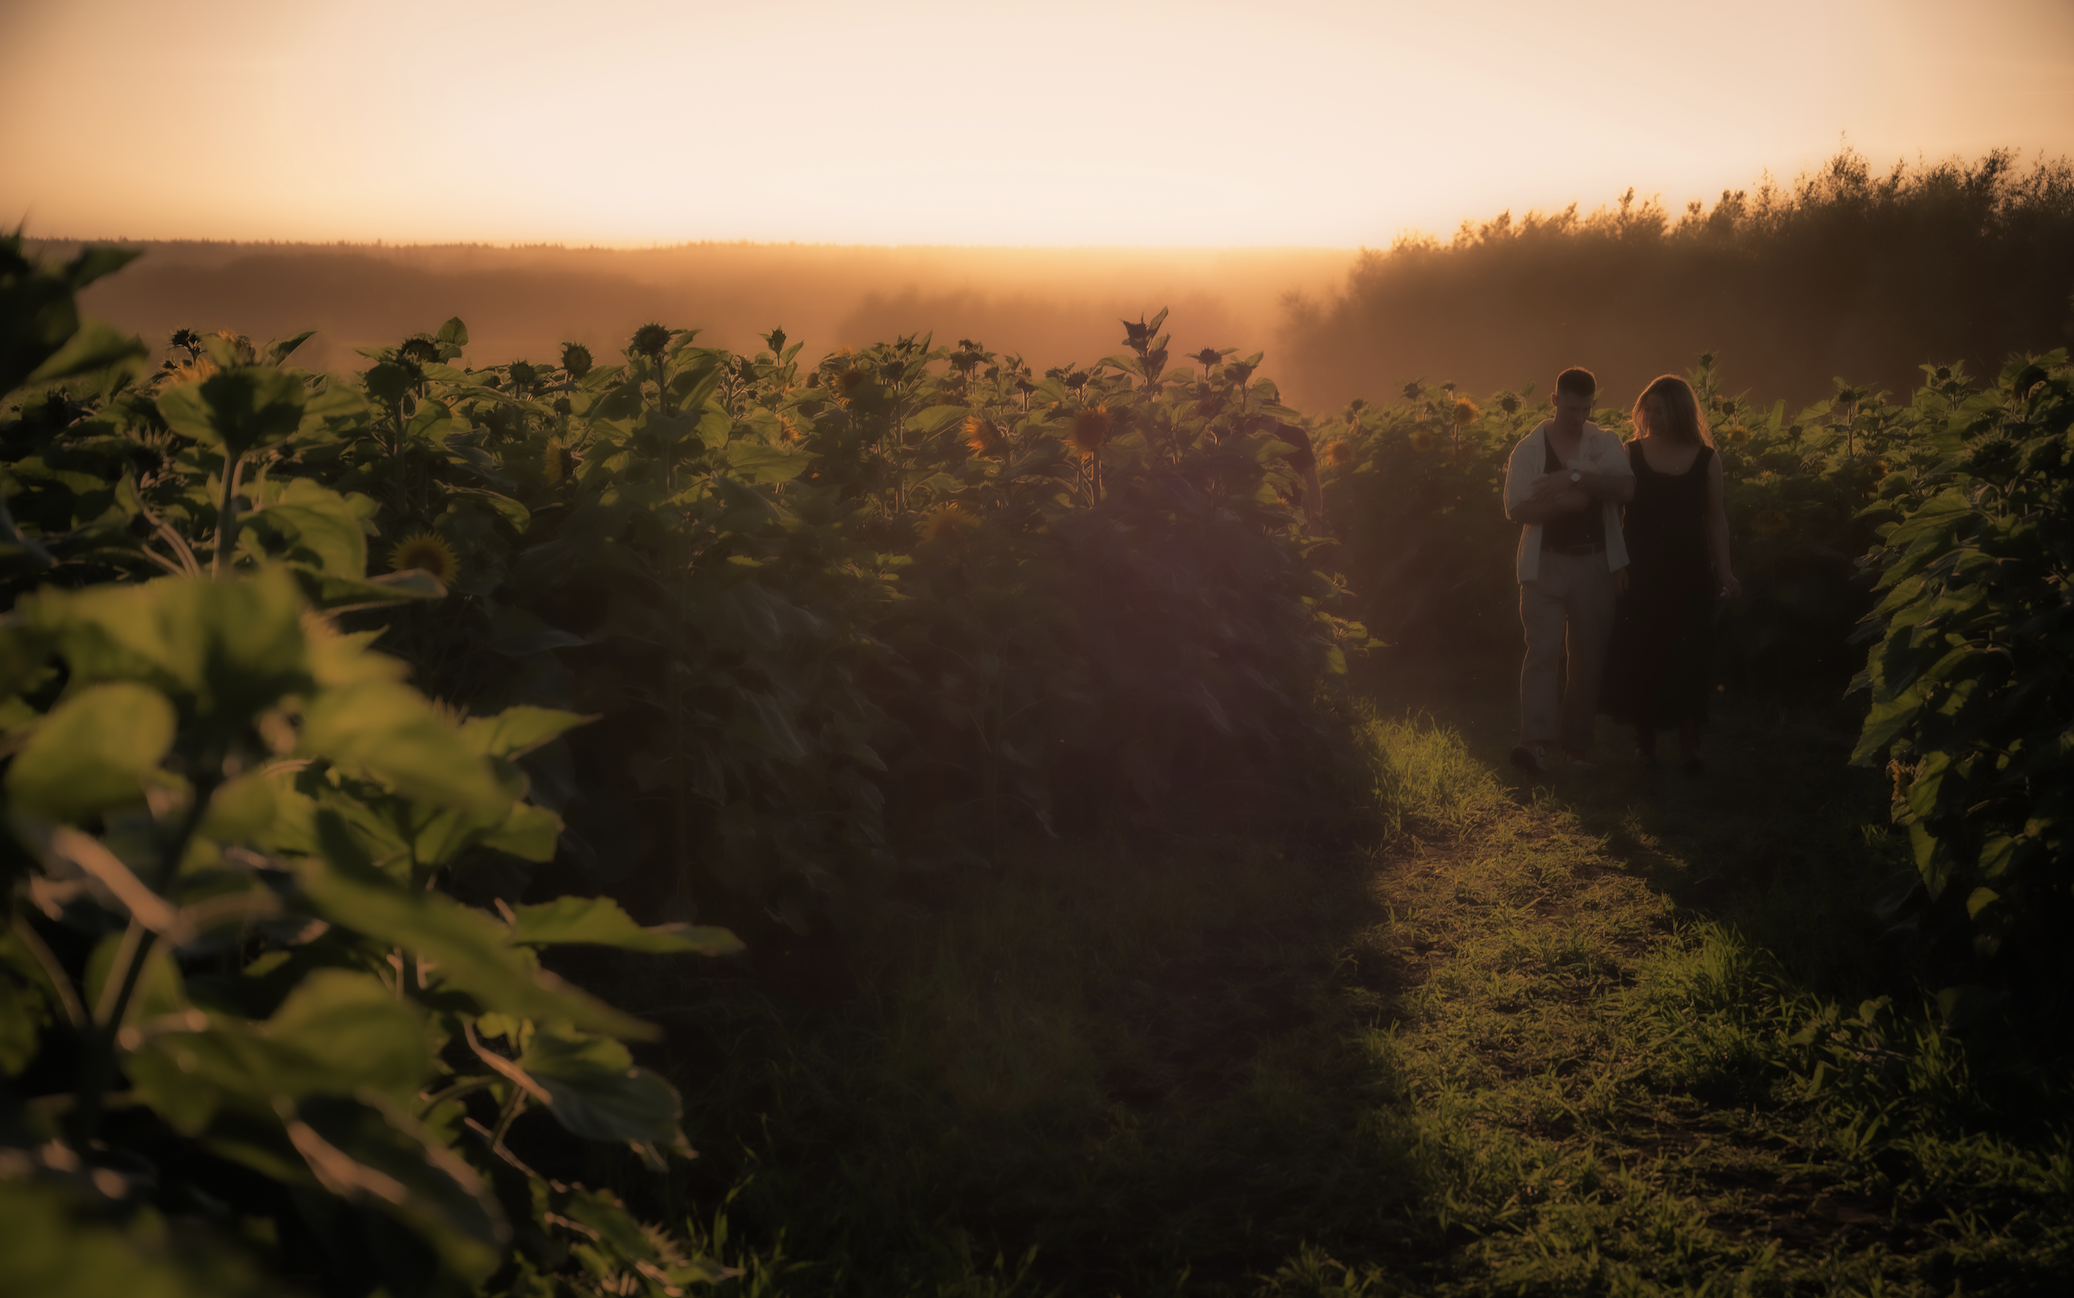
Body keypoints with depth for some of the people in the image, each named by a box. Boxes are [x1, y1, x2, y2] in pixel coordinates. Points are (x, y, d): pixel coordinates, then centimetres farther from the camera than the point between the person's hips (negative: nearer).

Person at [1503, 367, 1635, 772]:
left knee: (1588, 654, 6)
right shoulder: (1529, 449, 0)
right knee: (1543, 650, -12)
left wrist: (1576, 477, -20)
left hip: (1594, 563, 3)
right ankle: (1535, 742, -18)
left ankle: (1575, 744, 15)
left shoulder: (1605, 443, 5)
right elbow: (1517, 510, -7)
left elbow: (1626, 488, -11)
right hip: (1546, 563, -2)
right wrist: (1564, 503, -18)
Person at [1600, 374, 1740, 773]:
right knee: (1640, 652, 0)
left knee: (1687, 653, -1)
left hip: (1688, 571, 0)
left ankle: (1689, 740, 5)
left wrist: (1723, 568, 1)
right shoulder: (1631, 455, 0)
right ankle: (1645, 736, 13)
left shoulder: (1706, 459, 2)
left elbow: (1716, 517, 7)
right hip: (1641, 571, 0)